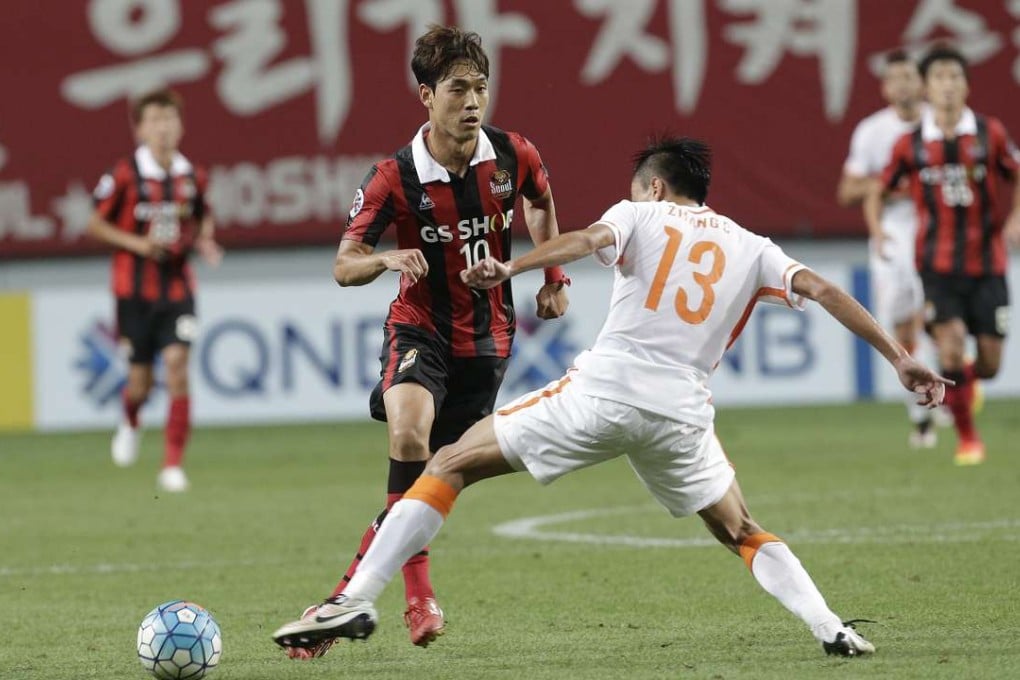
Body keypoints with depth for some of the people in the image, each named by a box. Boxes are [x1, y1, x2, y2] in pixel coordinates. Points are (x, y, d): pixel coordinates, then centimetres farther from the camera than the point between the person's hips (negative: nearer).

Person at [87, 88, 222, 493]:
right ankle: (130, 423, 41)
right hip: (134, 289, -2)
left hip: (177, 288, 2)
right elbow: (96, 225, -1)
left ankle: (173, 466, -9)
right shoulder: (124, 175, -8)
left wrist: (204, 242, -2)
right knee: (140, 380, 3)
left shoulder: (193, 178, 2)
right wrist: (137, 243, -14)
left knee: (177, 369, -13)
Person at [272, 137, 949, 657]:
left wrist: (511, 268, -23)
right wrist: (900, 357, 11)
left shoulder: (640, 216, 13)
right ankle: (833, 630, 4)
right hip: (683, 413, 3)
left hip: (602, 392, -3)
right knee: (743, 534, 25)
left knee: (452, 464, 8)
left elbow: (589, 240, -9)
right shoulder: (750, 248, 20)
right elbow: (824, 290, 10)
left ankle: (356, 601, -4)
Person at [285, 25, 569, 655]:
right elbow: (344, 266, -12)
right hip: (420, 327, -3)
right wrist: (387, 259, -33)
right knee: (409, 436, -31)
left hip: (487, 337, 3)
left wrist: (554, 277, 14)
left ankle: (355, 585, 18)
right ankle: (418, 591, -21)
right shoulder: (395, 178, -15)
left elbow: (542, 201, 18)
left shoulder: (514, 156, -7)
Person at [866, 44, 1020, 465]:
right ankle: (967, 437, 1)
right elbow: (877, 194, 10)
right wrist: (878, 232, -6)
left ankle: (966, 381, 40)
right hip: (939, 267, -1)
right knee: (950, 349, -16)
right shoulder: (911, 145, -1)